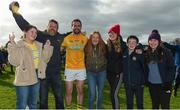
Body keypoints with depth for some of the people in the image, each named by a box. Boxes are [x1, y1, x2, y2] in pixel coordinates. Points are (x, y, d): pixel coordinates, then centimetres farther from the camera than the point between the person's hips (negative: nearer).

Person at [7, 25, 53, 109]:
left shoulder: (38, 45, 10)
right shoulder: (19, 45, -9)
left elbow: (44, 59, 8)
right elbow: (14, 62, -21)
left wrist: (47, 47, 1)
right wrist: (12, 45, -25)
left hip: (36, 77, 6)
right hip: (23, 78, -6)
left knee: (33, 104, 20)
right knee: (22, 105, 2)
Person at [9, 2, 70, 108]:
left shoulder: (60, 37, 6)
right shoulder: (41, 35, -3)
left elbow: (69, 35, 28)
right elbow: (26, 26, -9)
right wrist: (16, 13, -14)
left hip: (56, 73, 3)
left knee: (59, 97, 14)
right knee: (43, 98, 12)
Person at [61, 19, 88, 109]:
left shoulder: (85, 38, 1)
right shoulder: (66, 38, -3)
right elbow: (60, 50, 3)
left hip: (81, 68, 1)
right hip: (69, 68, -1)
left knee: (80, 91, 12)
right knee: (68, 92, 7)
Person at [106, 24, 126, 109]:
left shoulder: (122, 45, -8)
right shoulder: (107, 45, 2)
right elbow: (106, 57, 8)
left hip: (118, 72, -4)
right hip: (109, 72, 4)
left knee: (114, 94, -9)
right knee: (113, 93, 15)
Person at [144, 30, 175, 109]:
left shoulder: (165, 52, -9)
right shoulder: (147, 53, 3)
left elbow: (171, 68, -10)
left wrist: (168, 82, -16)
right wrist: (146, 80, 3)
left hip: (163, 84, -4)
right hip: (152, 84, 4)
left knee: (165, 106, 3)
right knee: (154, 105, 18)